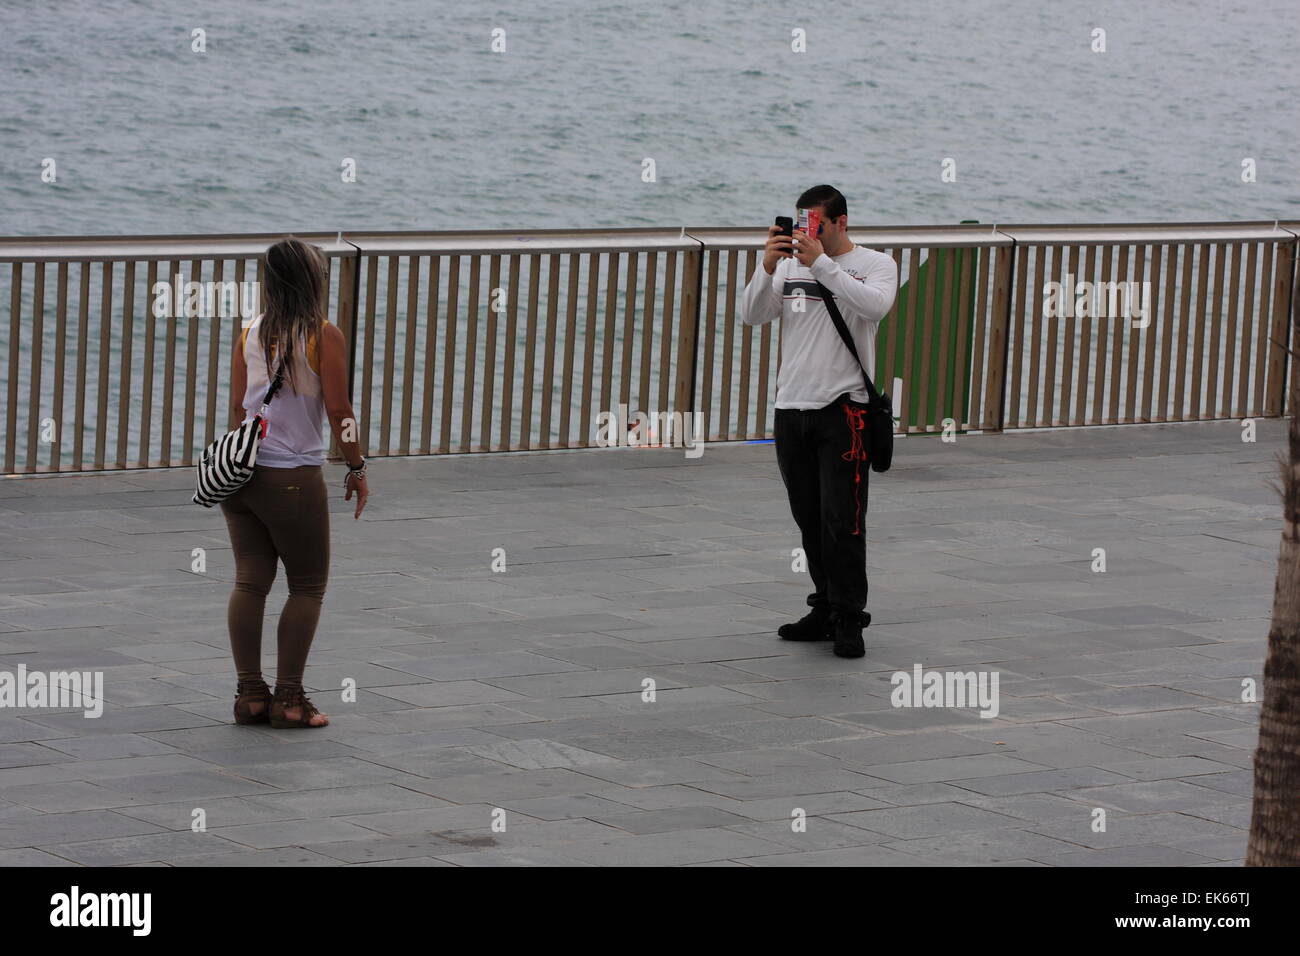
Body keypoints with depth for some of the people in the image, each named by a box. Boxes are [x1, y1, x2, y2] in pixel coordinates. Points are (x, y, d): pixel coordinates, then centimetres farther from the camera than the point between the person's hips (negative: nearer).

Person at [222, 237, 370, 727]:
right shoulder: (324, 337, -8)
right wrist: (357, 468, 2)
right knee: (308, 587, 7)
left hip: (242, 469, 5)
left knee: (250, 581, 8)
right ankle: (288, 699, 4)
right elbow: (338, 411, -9)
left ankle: (250, 694, 9)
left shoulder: (251, 334, 6)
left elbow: (238, 405, 10)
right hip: (294, 478, -5)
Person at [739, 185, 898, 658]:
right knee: (810, 521, 10)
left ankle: (849, 621, -3)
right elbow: (752, 315, 2)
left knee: (842, 520, -9)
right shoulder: (790, 264, 11)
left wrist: (821, 264, -22)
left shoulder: (875, 265, 2)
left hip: (843, 408, -5)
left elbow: (874, 304, -20)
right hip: (791, 407, 5)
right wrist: (767, 267, -14)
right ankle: (825, 611, 20)